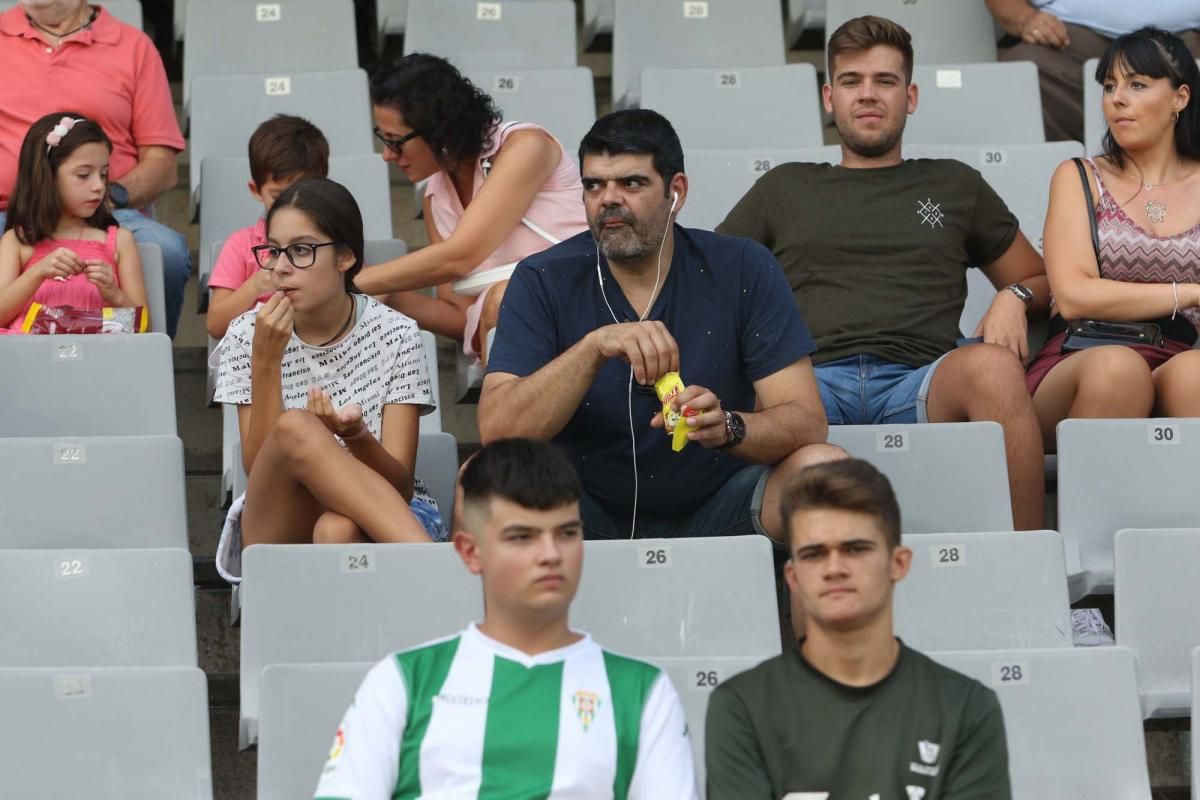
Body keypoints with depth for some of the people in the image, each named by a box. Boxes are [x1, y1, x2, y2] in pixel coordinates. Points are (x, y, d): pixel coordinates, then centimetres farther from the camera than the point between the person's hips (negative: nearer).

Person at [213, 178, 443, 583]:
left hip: (381, 523, -2)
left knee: (337, 530, -41)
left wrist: (356, 436, -30)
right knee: (295, 428, -33)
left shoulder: (394, 334, -3)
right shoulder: (248, 336, 1)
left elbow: (400, 484, -8)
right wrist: (266, 361, -18)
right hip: (274, 529, 2)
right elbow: (261, 471, -9)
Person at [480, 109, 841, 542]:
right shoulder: (544, 280, -6)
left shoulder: (743, 270, -5)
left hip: (718, 507, 1)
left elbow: (807, 422, -11)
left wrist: (727, 428, -33)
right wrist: (593, 347, -30)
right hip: (589, 512, -1)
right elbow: (496, 430, -17)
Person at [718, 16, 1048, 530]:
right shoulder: (784, 189, 30)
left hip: (916, 386, 1)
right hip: (812, 380, 0)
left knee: (993, 366, -36)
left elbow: (1040, 280, 34)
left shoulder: (954, 186, 30)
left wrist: (1014, 298, 9)